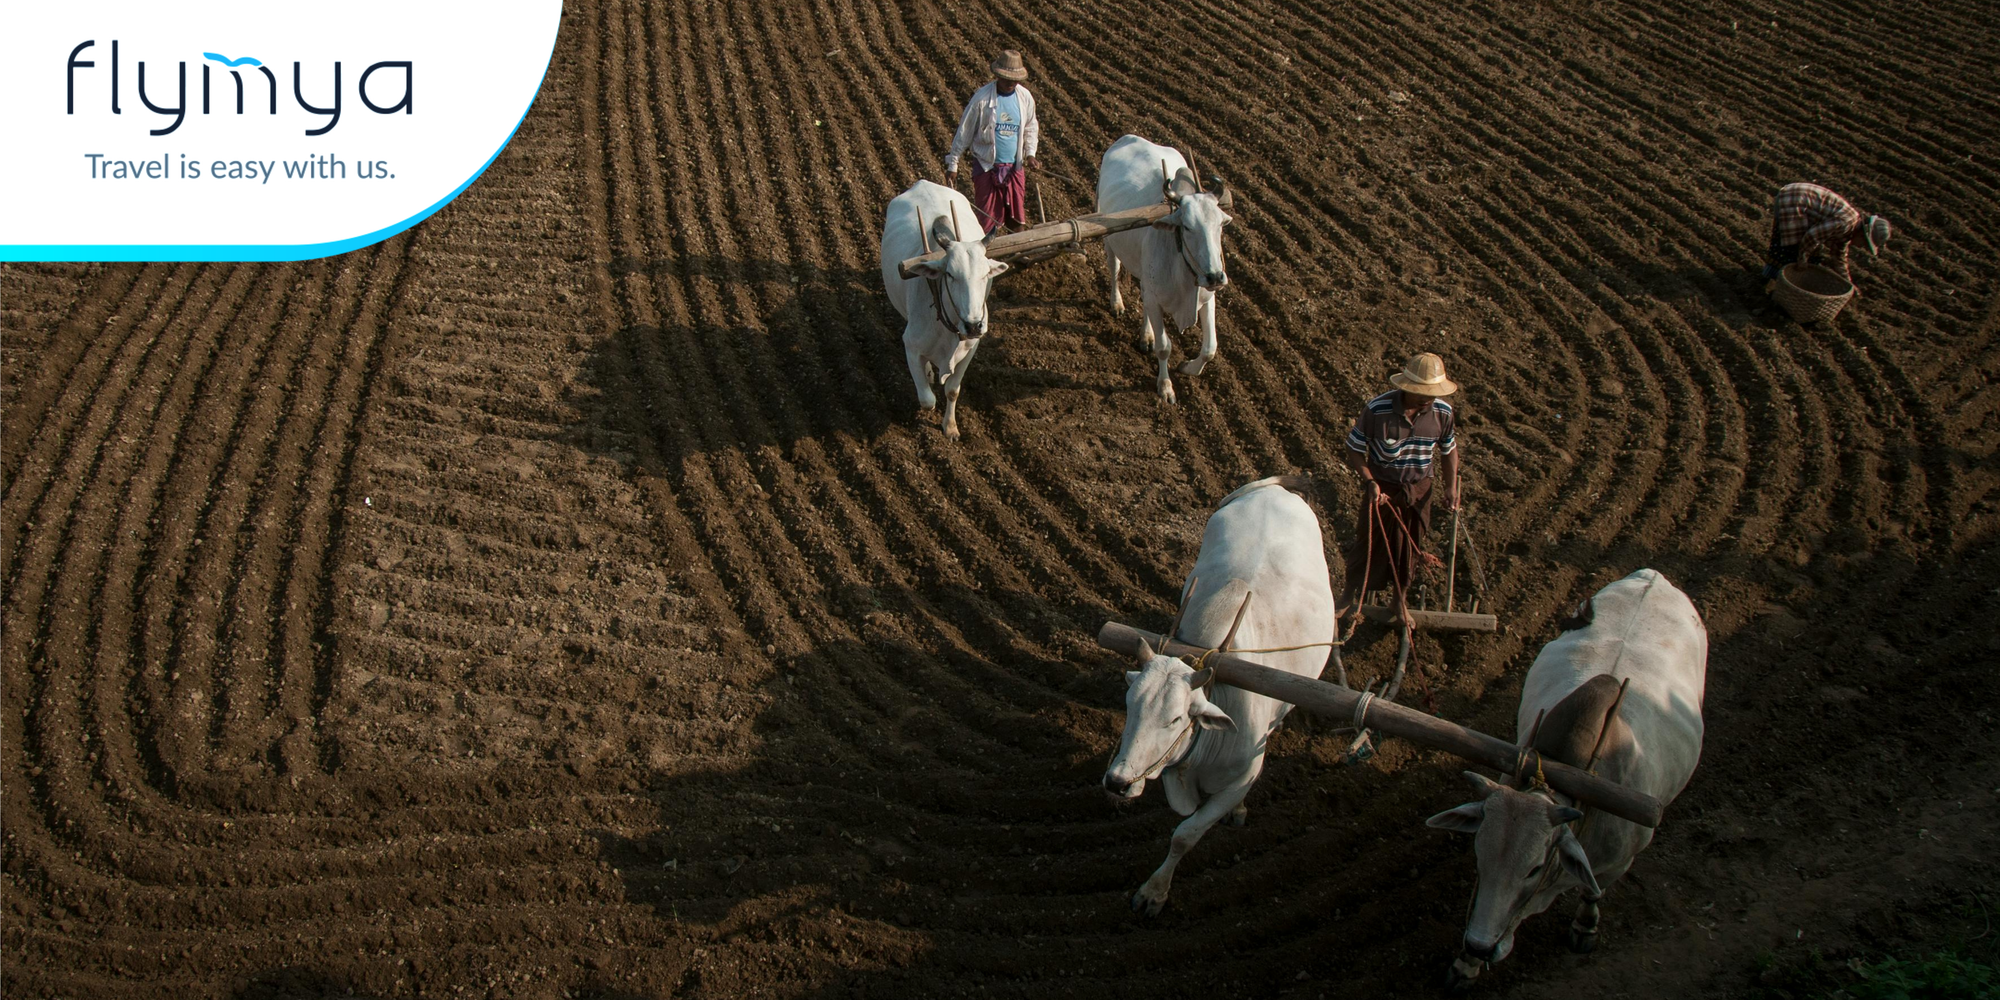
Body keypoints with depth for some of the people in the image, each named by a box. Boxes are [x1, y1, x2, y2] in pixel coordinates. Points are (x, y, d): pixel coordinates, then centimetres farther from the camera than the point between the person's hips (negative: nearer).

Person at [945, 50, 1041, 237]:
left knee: (1015, 219, 7)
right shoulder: (982, 97, -14)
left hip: (1015, 166, 4)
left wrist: (1030, 154, -3)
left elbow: (1030, 128, 13)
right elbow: (964, 132, -7)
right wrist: (952, 164, -6)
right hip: (987, 165, -3)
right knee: (987, 219, -1)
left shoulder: (1025, 97, -3)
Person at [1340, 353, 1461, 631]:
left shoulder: (1443, 413, -17)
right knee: (1370, 542, 15)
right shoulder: (1377, 410, -27)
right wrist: (1370, 482, -27)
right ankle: (1351, 593, 41)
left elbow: (1449, 450, 2)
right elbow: (1354, 450, -15)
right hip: (1382, 488, -2)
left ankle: (1401, 600, 43)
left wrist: (1451, 488, -8)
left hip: (1418, 490, 3)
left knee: (1409, 545, 18)